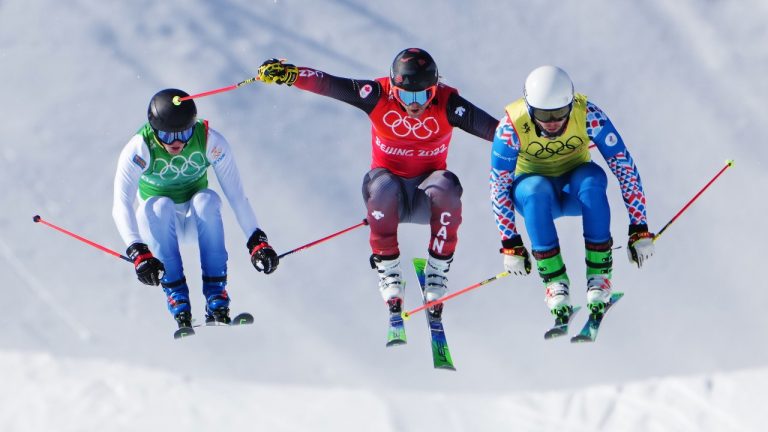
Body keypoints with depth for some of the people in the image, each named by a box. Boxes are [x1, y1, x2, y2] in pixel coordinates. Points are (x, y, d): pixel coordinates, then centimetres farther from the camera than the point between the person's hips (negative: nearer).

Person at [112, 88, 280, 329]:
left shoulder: (210, 142, -21)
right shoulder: (139, 149, -25)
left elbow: (236, 194, -19)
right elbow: (121, 205, -34)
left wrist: (257, 240, -30)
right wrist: (137, 252, -49)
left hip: (195, 219, 1)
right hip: (157, 223, -1)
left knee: (207, 199, -32)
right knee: (160, 205, -34)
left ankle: (216, 296, -33)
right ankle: (177, 296, -35)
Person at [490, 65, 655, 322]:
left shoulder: (587, 115, -26)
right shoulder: (512, 126, -26)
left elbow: (624, 166, -23)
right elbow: (499, 186, -19)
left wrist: (640, 229, -25)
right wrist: (510, 243, -21)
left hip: (575, 191, 1)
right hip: (533, 191, -1)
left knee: (593, 178, -34)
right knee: (537, 189, -36)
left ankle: (599, 275, -25)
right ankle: (554, 281, -28)